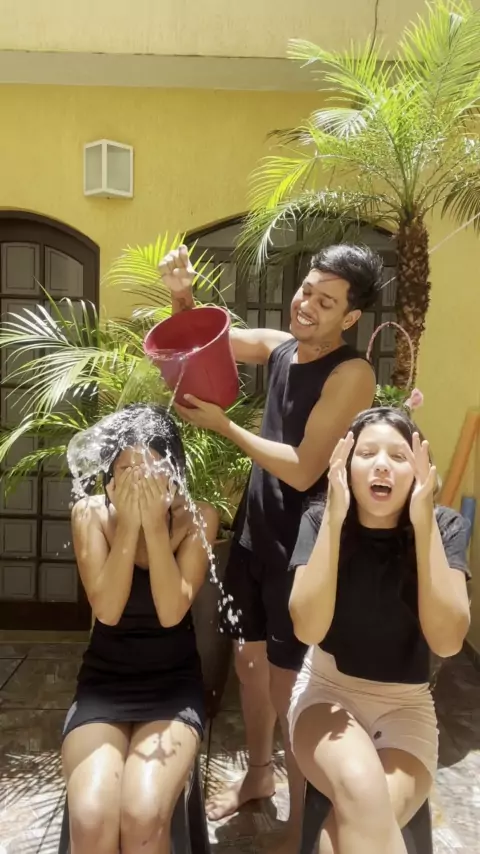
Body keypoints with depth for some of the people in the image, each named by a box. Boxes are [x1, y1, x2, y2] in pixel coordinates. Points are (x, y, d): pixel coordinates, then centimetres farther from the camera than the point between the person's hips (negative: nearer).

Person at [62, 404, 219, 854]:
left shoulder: (197, 518, -10)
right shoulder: (91, 513, -8)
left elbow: (171, 611, -19)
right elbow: (107, 610, -17)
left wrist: (155, 522, -26)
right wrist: (129, 522, -25)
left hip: (173, 684, -1)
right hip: (103, 682, 1)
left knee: (144, 817, -24)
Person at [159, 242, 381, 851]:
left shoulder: (351, 374, -19)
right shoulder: (280, 346, 2)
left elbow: (302, 470, -23)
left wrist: (222, 425, -19)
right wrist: (181, 293, -8)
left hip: (300, 549, -7)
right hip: (253, 533, 7)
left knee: (290, 687, 6)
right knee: (248, 660, 21)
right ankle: (258, 774, 47)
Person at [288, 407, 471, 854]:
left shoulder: (444, 526, -9)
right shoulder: (319, 520, -11)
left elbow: (447, 640, -20)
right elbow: (308, 628, -21)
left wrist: (423, 521, -27)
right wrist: (335, 517, -28)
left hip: (406, 705, 1)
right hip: (327, 690, -1)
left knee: (369, 815, -27)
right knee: (362, 791, -32)